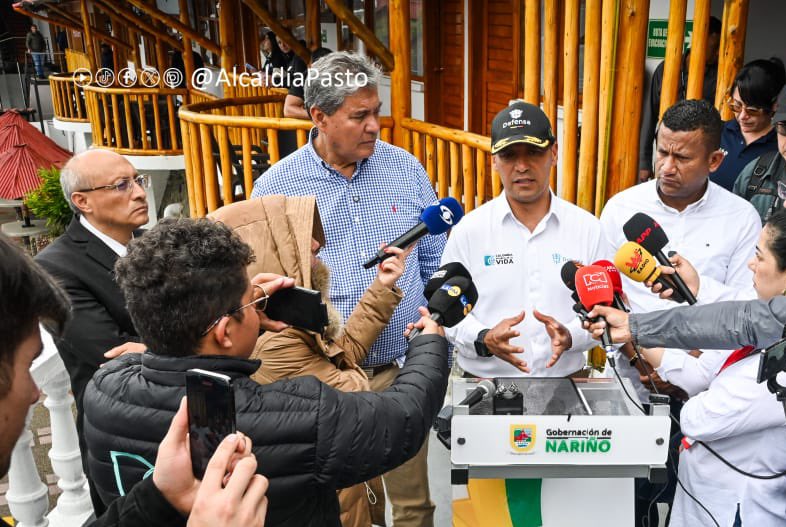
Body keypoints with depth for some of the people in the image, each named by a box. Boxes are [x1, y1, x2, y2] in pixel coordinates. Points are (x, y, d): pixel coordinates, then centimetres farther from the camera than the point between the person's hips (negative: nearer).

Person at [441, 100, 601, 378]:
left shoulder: (588, 228, -2)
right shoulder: (468, 230, -6)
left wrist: (570, 336, -20)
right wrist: (484, 340, -24)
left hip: (566, 373, 2)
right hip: (486, 376, -1)